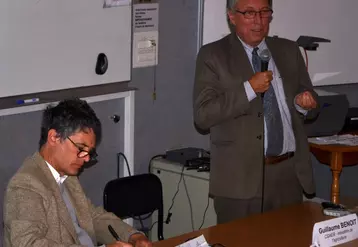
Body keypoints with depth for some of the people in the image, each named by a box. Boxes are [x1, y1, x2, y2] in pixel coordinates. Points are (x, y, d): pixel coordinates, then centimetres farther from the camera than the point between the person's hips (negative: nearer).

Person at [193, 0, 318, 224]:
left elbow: (310, 106, 19)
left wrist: (304, 104, -5)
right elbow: (203, 116, -11)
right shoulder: (213, 55, -2)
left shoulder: (289, 51, 11)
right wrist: (249, 89, -19)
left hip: (289, 172, 4)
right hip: (240, 177, -4)